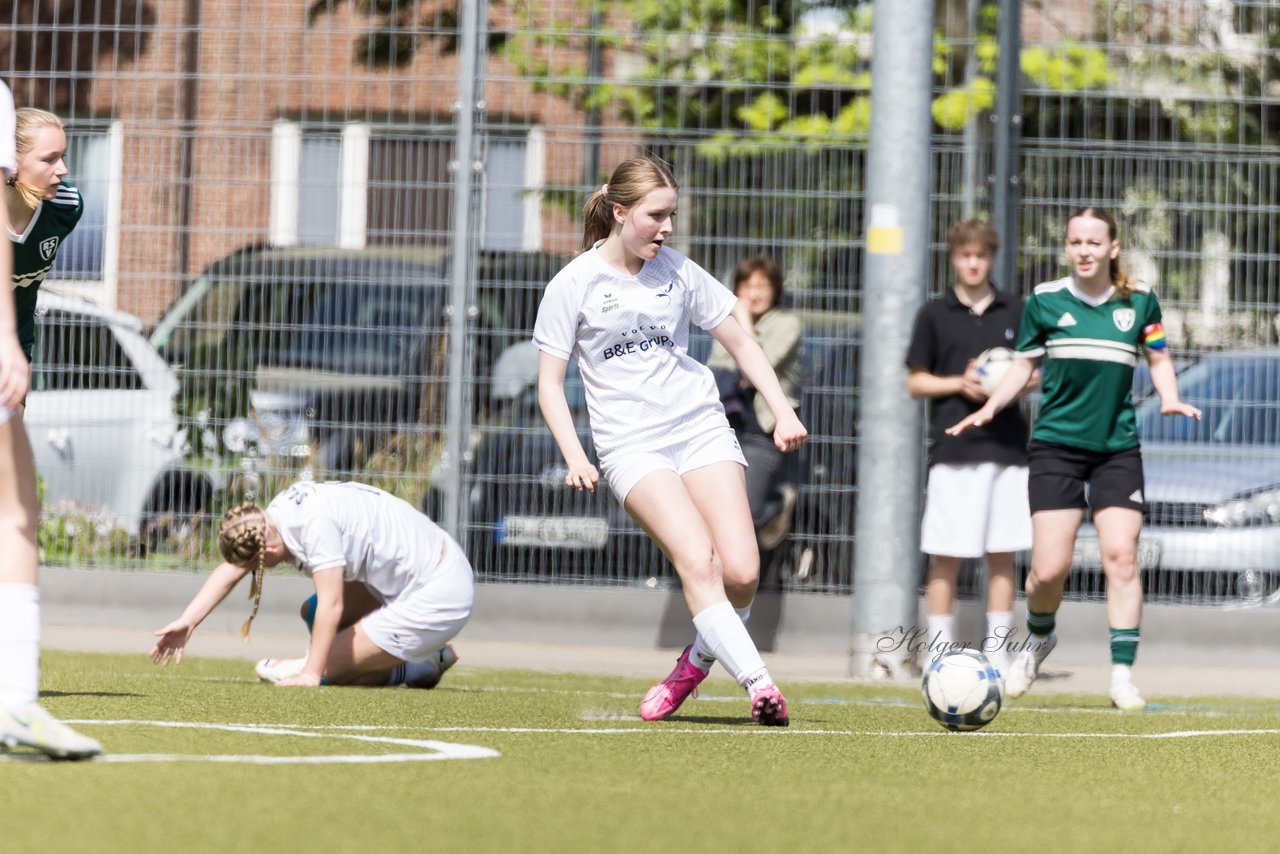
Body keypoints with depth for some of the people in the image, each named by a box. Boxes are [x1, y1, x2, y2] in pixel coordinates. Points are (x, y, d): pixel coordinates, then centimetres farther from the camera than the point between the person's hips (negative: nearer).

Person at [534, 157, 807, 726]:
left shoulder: (679, 273, 8)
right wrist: (574, 458, -12)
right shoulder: (574, 284, -1)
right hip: (631, 444, -3)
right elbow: (549, 383, 1)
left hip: (702, 428, 3)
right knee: (698, 560, -25)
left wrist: (783, 412, 6)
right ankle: (758, 682, -27)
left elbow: (740, 343, 17)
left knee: (742, 573, -14)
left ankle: (697, 660, 13)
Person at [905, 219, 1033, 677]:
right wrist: (960, 384, -10)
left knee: (1003, 556, 3)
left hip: (1007, 447, 2)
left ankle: (996, 653, 9)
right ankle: (939, 655, 1)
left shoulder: (1015, 312, 9)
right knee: (946, 557, -3)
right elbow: (916, 382, 6)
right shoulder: (934, 314, 5)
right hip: (953, 448, -2)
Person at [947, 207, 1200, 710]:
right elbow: (1024, 365, 10)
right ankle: (1039, 640, 25)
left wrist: (1170, 399, -4)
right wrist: (988, 409, -4)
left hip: (1118, 448, 1)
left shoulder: (1139, 300, 3)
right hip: (1056, 446, -1)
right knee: (1049, 570, -7)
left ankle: (1123, 673, -4)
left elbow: (1158, 358, 15)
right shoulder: (1045, 300, 1)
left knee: (1121, 556, -10)